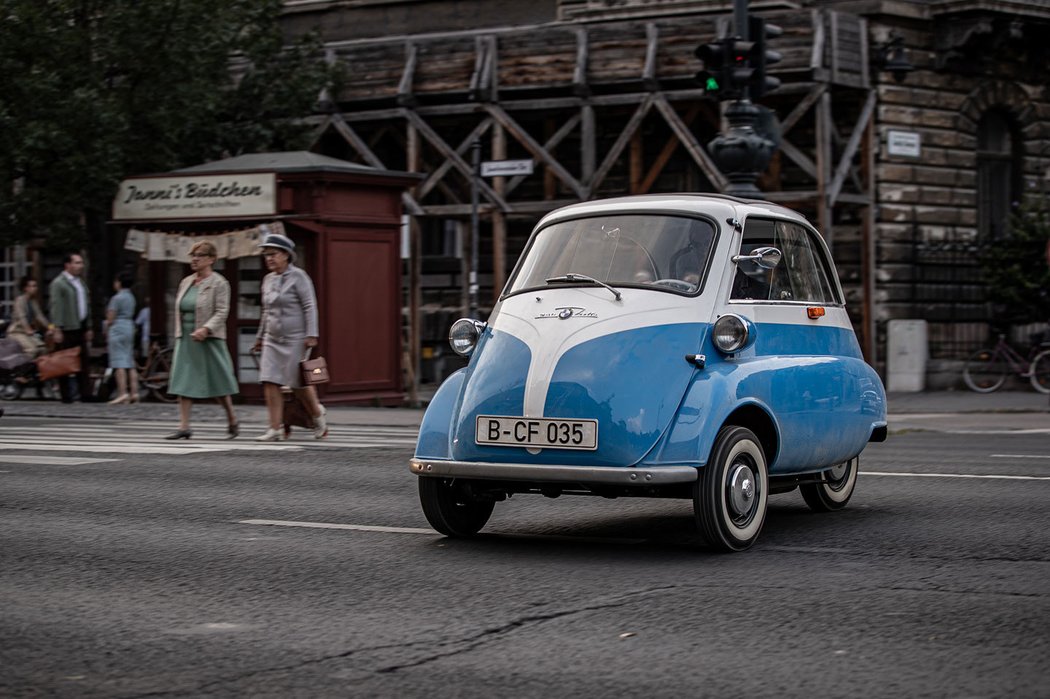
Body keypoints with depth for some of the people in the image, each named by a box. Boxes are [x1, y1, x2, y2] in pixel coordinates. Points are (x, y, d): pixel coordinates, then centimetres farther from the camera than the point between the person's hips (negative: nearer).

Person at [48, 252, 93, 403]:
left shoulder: (81, 283, 19)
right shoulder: (58, 283, -7)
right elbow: (55, 307, -13)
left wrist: (88, 328, 19)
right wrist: (57, 329, -19)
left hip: (80, 329, 8)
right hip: (66, 330, -8)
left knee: (83, 362, 5)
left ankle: (85, 393, 6)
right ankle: (66, 395, 1)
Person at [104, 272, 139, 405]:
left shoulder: (117, 298, -11)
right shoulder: (131, 297, 15)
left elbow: (111, 319, -11)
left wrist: (107, 334, 1)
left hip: (117, 328, -9)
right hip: (130, 327, 9)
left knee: (119, 364, -11)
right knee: (130, 363, 8)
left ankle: (122, 393, -17)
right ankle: (134, 392, 6)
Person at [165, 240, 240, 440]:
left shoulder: (218, 283, -6)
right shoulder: (186, 283, 14)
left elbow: (222, 312, -14)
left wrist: (205, 329, -26)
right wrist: (178, 335, 15)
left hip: (208, 340, -6)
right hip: (186, 340, 6)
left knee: (218, 382, 2)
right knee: (183, 383, -3)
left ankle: (232, 421, 20)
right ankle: (184, 427, -4)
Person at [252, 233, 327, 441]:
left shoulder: (298, 276, -7)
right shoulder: (268, 279, 13)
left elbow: (310, 306, -11)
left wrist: (311, 334, -18)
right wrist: (260, 336, 22)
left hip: (295, 339, -6)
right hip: (273, 340, 6)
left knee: (299, 384, 0)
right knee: (270, 382, -6)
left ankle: (318, 416, 25)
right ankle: (275, 429, -5)